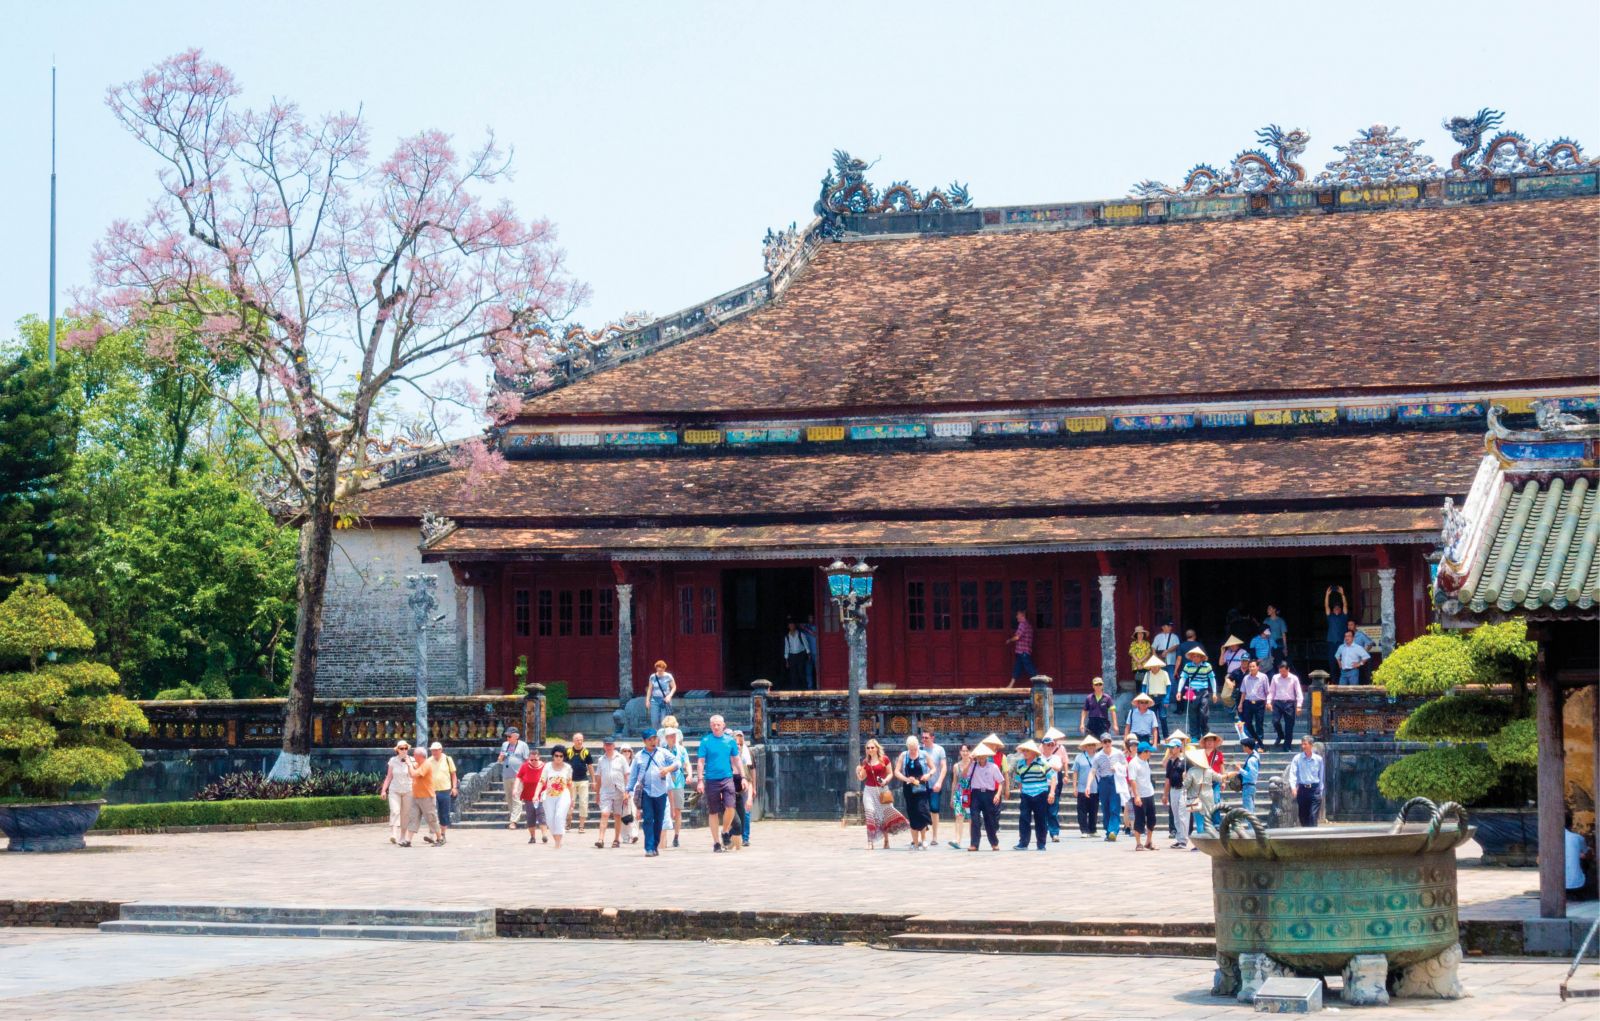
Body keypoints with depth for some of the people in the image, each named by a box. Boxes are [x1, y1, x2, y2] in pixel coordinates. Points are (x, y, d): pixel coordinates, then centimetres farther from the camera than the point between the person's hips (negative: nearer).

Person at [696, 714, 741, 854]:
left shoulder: (730, 740, 5)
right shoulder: (706, 741, -1)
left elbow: (736, 760, 13)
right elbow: (701, 762, 0)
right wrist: (700, 781, -6)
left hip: (727, 778, 1)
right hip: (711, 780, -1)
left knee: (730, 807, -14)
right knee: (713, 812, 5)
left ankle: (724, 832, 11)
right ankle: (716, 842, 13)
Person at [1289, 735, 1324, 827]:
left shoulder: (1318, 759, 4)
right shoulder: (1297, 758, 2)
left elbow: (1321, 776, 9)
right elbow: (1292, 774, -6)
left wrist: (1320, 791, 8)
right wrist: (1293, 787, -21)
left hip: (1315, 789, -1)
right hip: (1302, 789, 1)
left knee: (1313, 816, -12)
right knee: (1303, 817, 7)